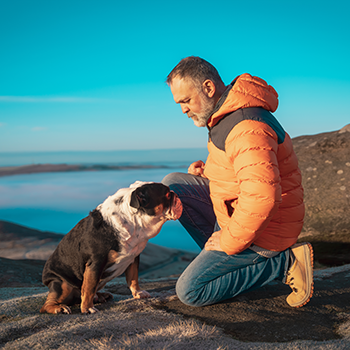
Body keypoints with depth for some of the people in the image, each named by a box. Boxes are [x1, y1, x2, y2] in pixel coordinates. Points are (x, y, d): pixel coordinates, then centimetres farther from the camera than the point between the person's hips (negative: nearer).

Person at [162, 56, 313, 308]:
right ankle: (220, 258, 7)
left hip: (262, 231, -10)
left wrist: (228, 242, -24)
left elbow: (262, 198, -38)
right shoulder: (225, 115, 7)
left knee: (189, 291, -7)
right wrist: (208, 170, 5)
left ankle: (285, 262, -5)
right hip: (236, 212, 10)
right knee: (173, 185, 5)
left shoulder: (247, 127, -28)